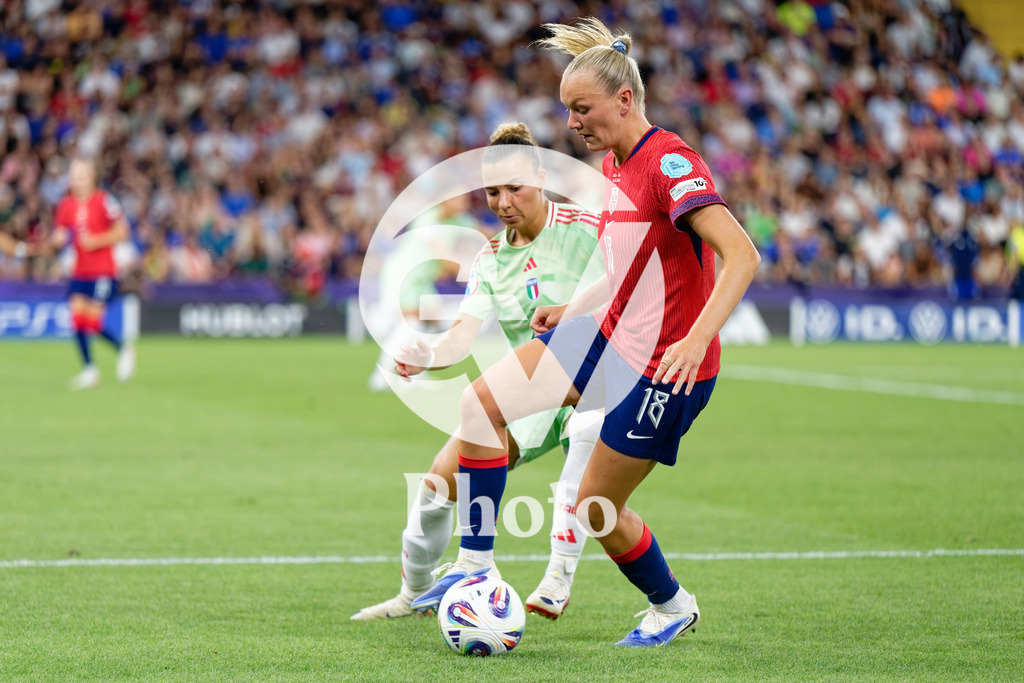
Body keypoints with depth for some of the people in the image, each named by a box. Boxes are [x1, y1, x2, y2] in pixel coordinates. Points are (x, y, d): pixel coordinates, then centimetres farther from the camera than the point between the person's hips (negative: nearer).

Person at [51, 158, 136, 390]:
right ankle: (89, 369, 6)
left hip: (103, 272, -5)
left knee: (93, 322, -13)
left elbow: (121, 232, -4)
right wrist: (60, 238, -8)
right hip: (79, 272, 5)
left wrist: (96, 240, -15)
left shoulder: (104, 201, -6)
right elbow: (59, 235, 15)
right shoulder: (65, 205, 7)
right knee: (77, 317, -7)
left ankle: (123, 347, 14)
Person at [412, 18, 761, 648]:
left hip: (665, 368, -9)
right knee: (483, 401, -4)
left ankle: (673, 606, 29)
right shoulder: (614, 166, 8)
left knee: (597, 509, 1)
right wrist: (571, 311, 18)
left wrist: (696, 340, -39)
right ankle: (477, 565, 5)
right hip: (609, 337, 9)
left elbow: (742, 254, -30)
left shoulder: (670, 163, -21)